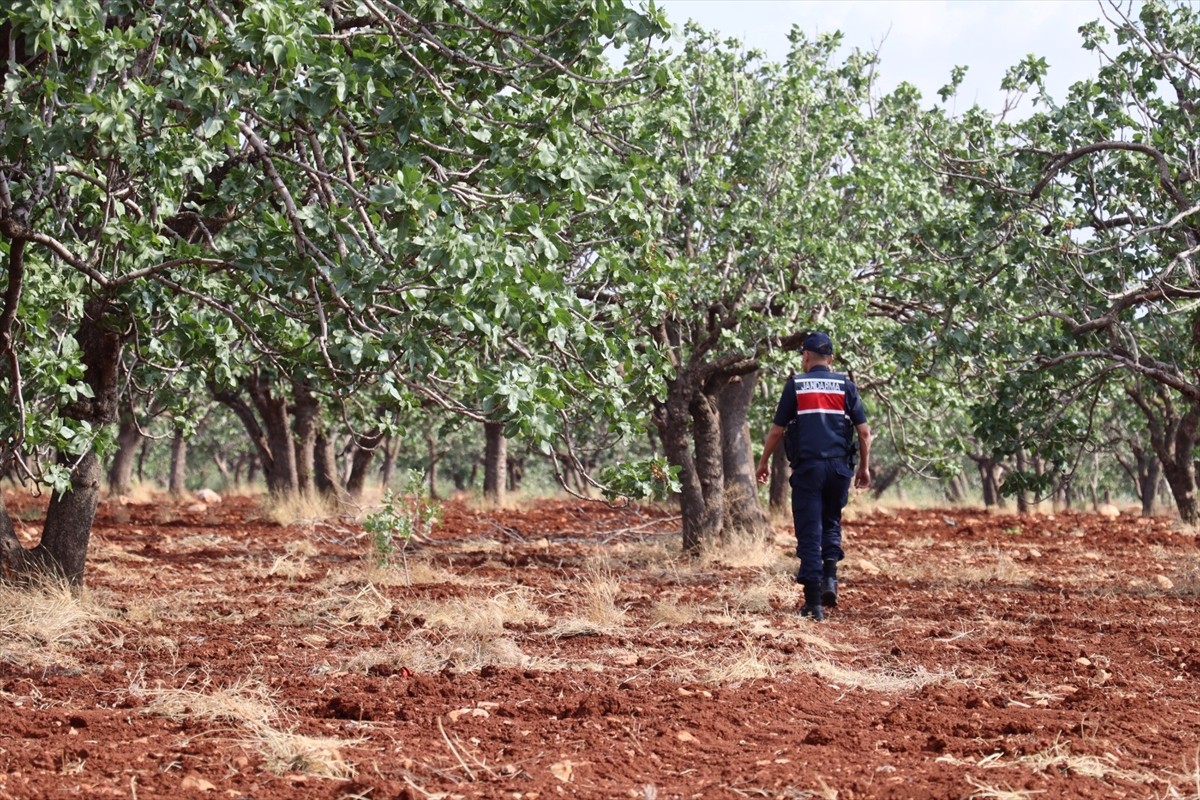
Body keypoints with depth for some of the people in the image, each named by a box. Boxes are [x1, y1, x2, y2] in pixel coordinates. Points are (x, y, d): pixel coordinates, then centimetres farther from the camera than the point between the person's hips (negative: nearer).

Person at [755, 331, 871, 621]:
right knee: (831, 522, 23)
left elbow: (777, 430, 3)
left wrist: (764, 462, 16)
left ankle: (813, 602, -3)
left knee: (809, 531, 1)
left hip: (807, 467, -2)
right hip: (839, 466, 2)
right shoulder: (846, 385, 6)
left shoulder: (795, 385, 2)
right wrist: (865, 467, 14)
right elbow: (864, 431, 3)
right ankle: (829, 578, 2)